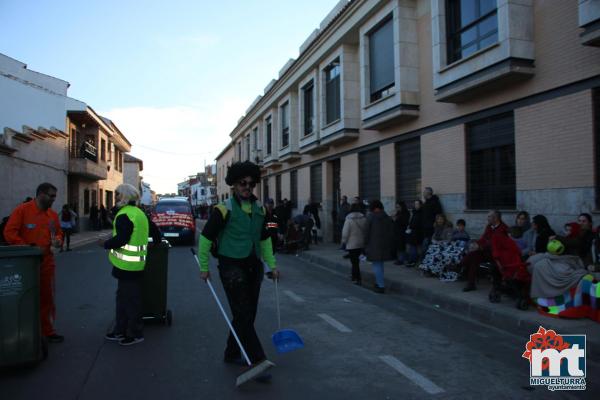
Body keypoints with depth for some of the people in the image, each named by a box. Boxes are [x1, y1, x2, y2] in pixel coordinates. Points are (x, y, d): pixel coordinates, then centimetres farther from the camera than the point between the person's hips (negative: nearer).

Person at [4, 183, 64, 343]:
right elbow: (9, 233, -13)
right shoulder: (22, 210, -10)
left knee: (47, 298, 10)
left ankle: (47, 331, 22)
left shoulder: (53, 214, 7)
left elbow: (59, 232, 18)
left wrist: (58, 240, -5)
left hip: (46, 262, 5)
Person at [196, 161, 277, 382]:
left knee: (248, 315, 13)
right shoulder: (224, 210, -10)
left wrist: (272, 264, 13)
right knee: (243, 316, -8)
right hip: (232, 267, -7)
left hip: (254, 268, 7)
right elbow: (205, 237, -3)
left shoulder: (259, 209, 9)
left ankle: (231, 354, 30)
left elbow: (265, 239, 19)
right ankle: (258, 362, -3)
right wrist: (204, 267, -1)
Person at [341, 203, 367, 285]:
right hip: (361, 243, 5)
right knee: (356, 261, 18)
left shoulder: (349, 219, -14)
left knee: (354, 262, 1)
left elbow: (345, 232, -12)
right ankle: (354, 277, 26)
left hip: (352, 244, -5)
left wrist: (344, 241, 1)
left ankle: (358, 279, -1)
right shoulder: (363, 219, 0)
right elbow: (366, 231, 4)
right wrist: (364, 240, 13)